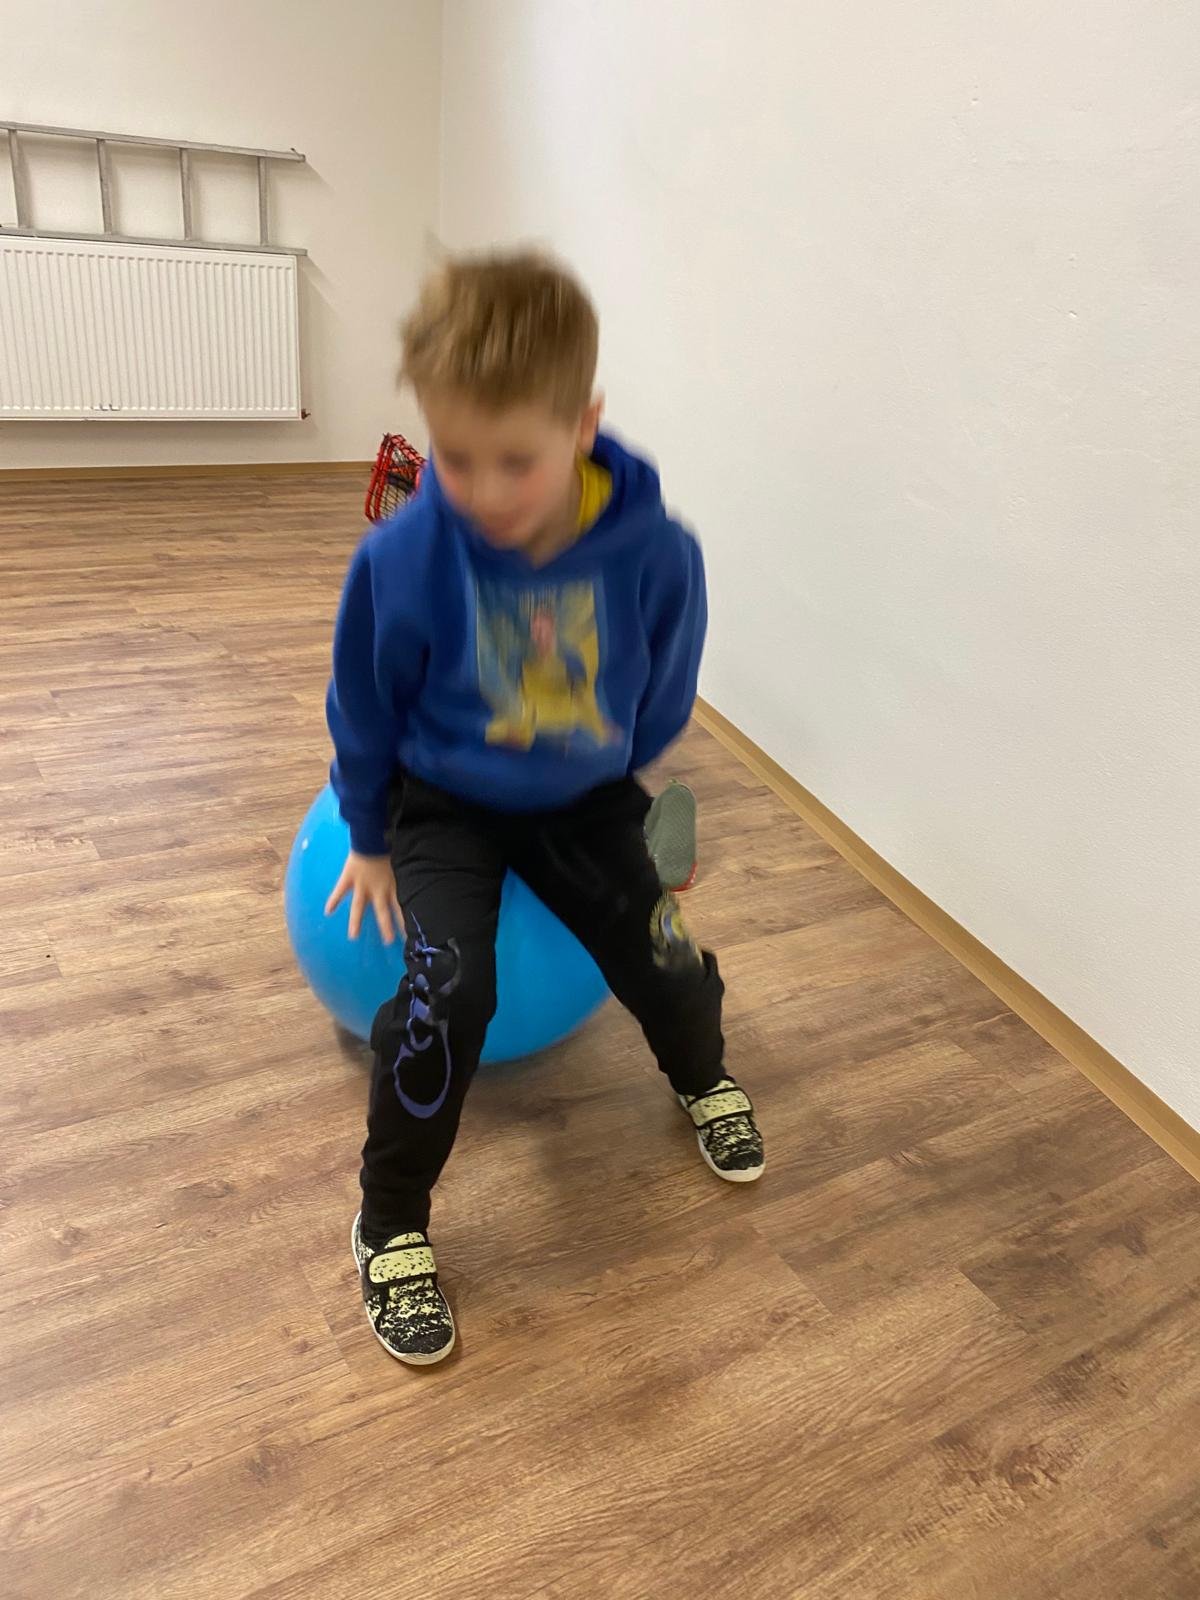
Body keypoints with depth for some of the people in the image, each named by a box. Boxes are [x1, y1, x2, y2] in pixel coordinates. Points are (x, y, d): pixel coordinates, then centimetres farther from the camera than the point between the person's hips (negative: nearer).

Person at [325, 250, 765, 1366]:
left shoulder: (656, 556, -24)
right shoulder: (402, 559, -26)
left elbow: (660, 705, -4)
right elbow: (365, 709, -8)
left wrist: (628, 794, 10)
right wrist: (369, 838, 1)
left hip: (584, 802, 2)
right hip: (444, 803, -1)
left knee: (665, 967, 0)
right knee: (446, 989, -22)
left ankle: (702, 1079, 40)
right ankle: (391, 1225, 3)